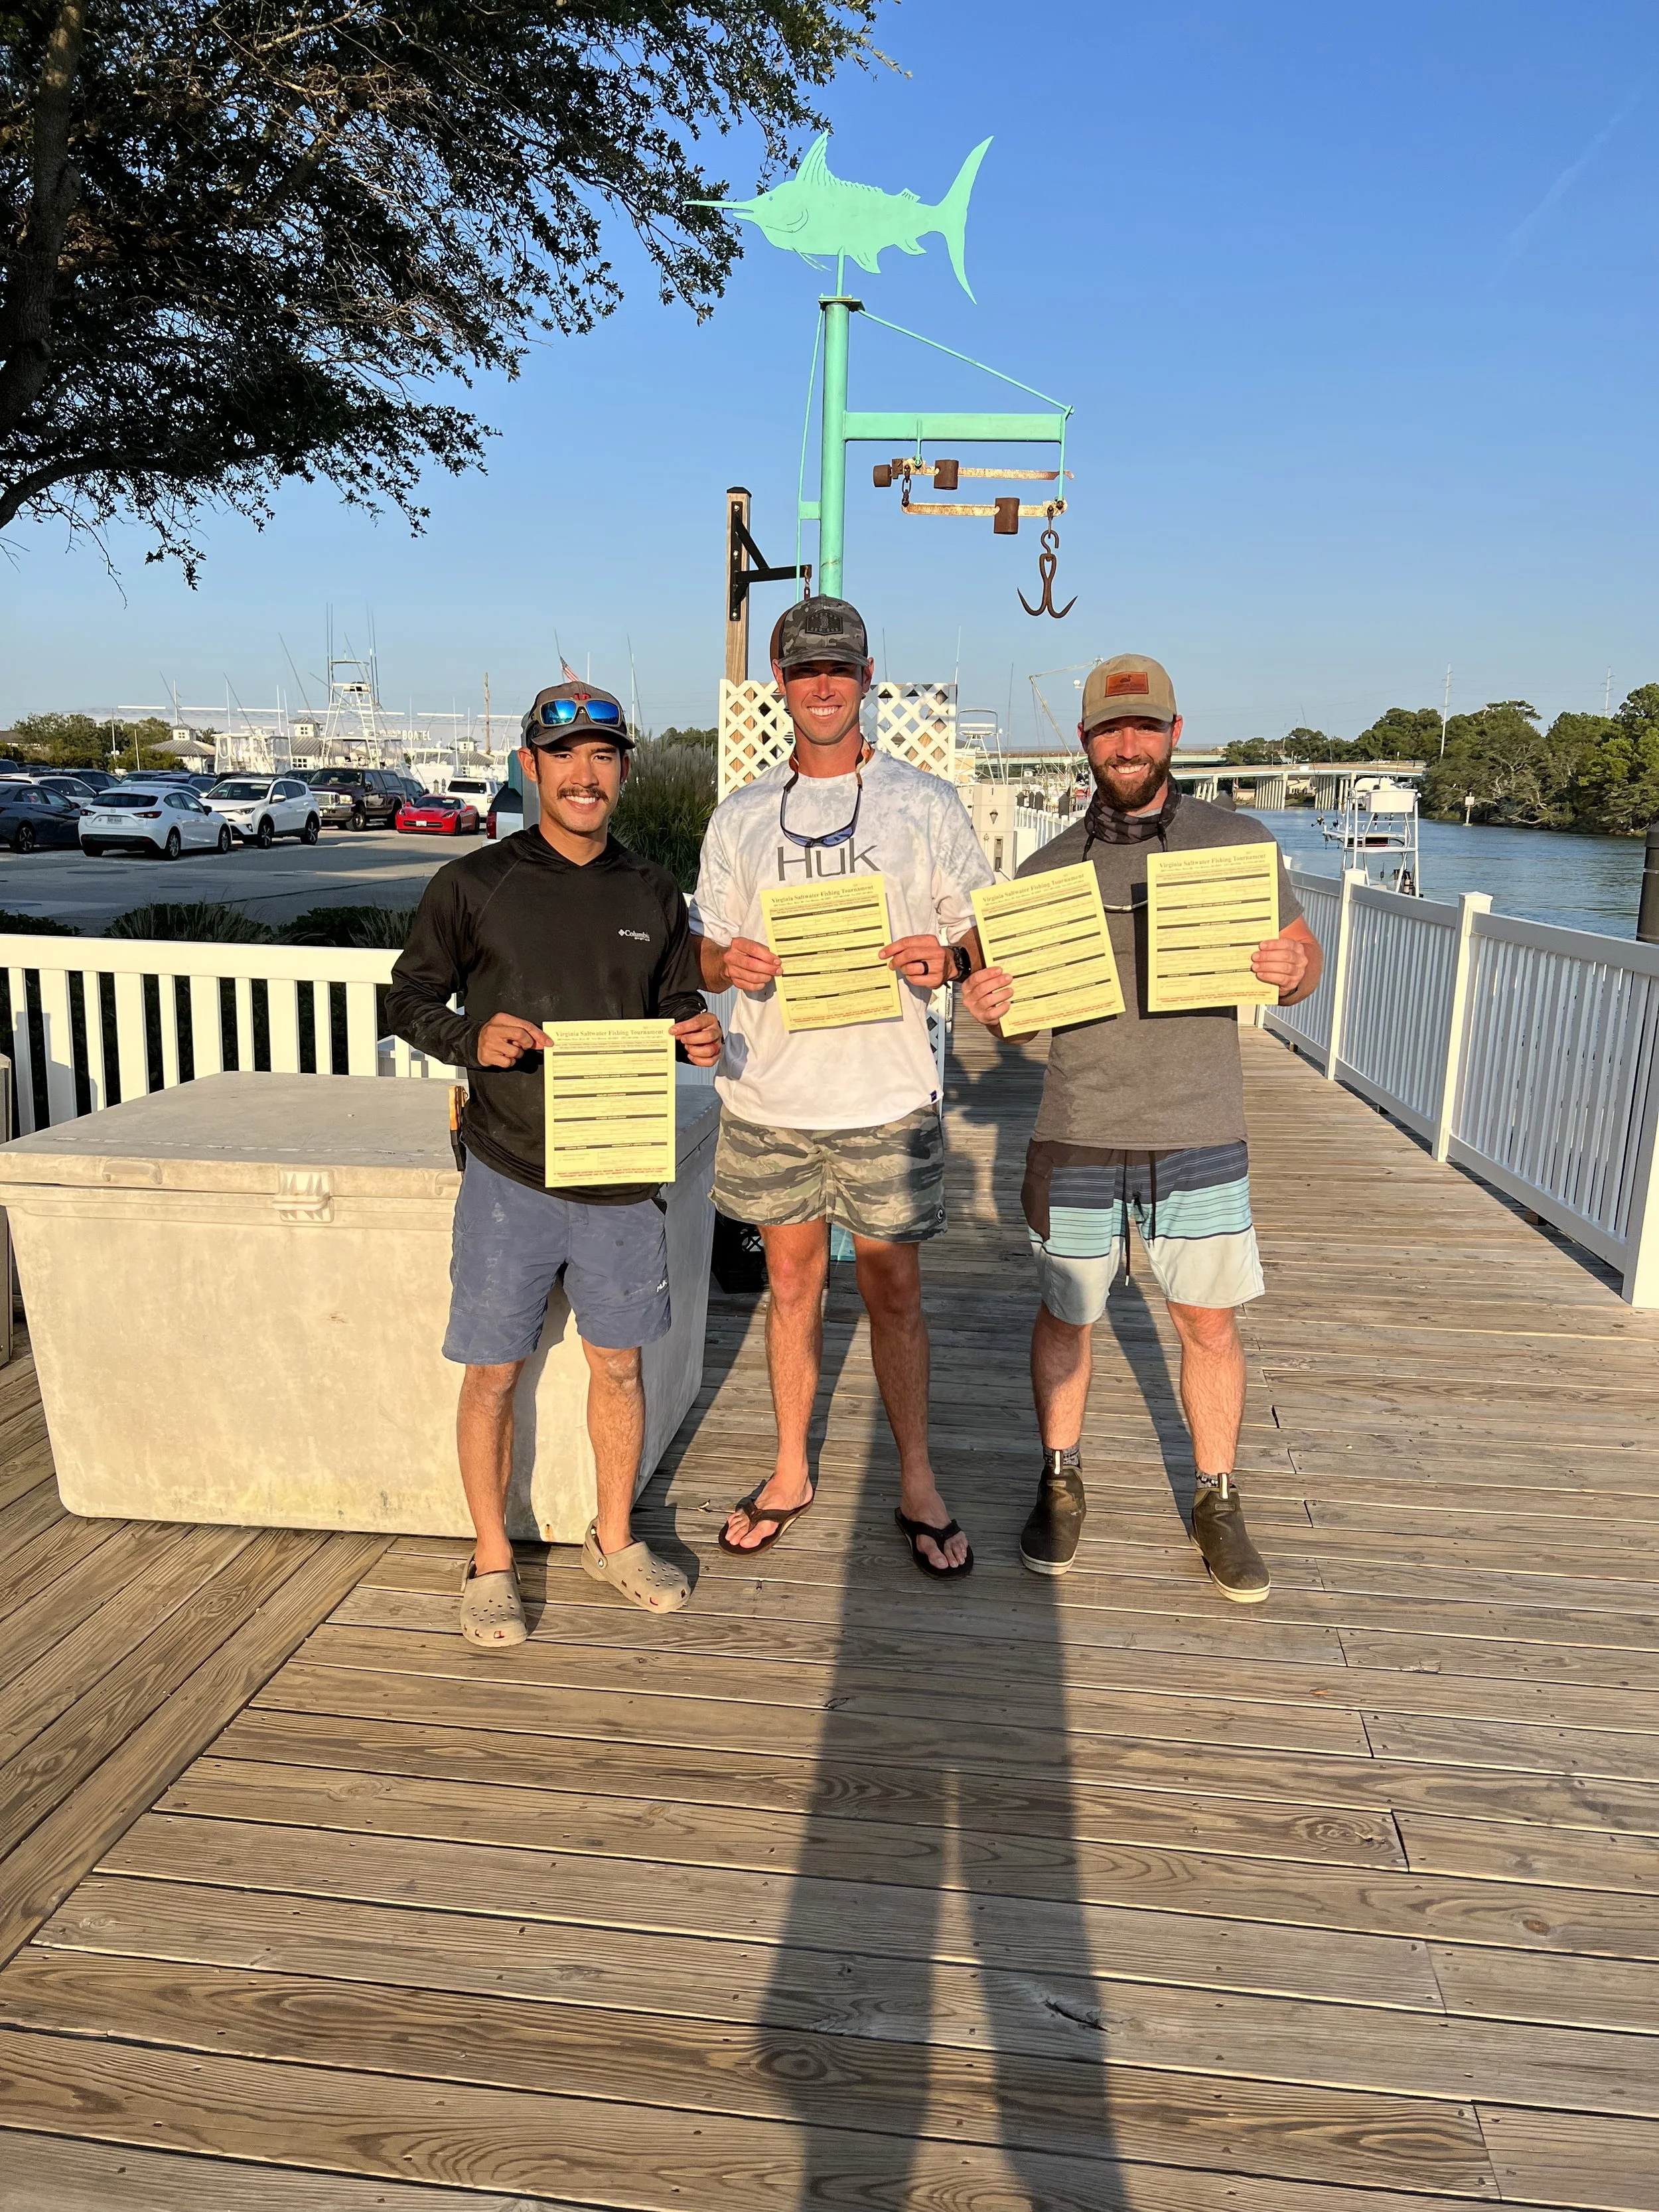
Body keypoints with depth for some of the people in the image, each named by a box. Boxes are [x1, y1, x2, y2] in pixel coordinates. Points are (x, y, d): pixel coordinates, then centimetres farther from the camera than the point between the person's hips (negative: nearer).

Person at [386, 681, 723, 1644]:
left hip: (624, 1177, 3)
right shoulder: (475, 885, -3)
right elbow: (411, 997, 2)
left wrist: (700, 1034, -9)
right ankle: (492, 1561, 26)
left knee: (620, 1364, 13)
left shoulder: (654, 892, 7)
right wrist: (475, 1040, -18)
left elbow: (678, 1000, 14)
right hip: (511, 1176, -2)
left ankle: (616, 1539, 33)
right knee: (493, 1375, 6)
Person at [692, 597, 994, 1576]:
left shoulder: (927, 801, 3)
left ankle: (918, 1486, 21)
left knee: (895, 1291, 5)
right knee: (793, 1282, 13)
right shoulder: (740, 816, 10)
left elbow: (985, 929, 4)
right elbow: (705, 955, 12)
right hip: (771, 1094, 3)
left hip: (887, 1097, -2)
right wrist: (729, 962, -12)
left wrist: (947, 956, -20)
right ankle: (791, 1473, 29)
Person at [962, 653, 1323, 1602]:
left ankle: (1218, 1503, 28)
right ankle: (1062, 1484, 33)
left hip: (1201, 1135, 0)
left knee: (1211, 1321, 8)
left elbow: (1304, 957, 6)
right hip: (1079, 1138, 1)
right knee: (1067, 1315, 11)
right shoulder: (1047, 868, 3)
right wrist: (987, 1003, -15)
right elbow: (1019, 1008, 9)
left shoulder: (1239, 840, 1)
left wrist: (1292, 967, -18)